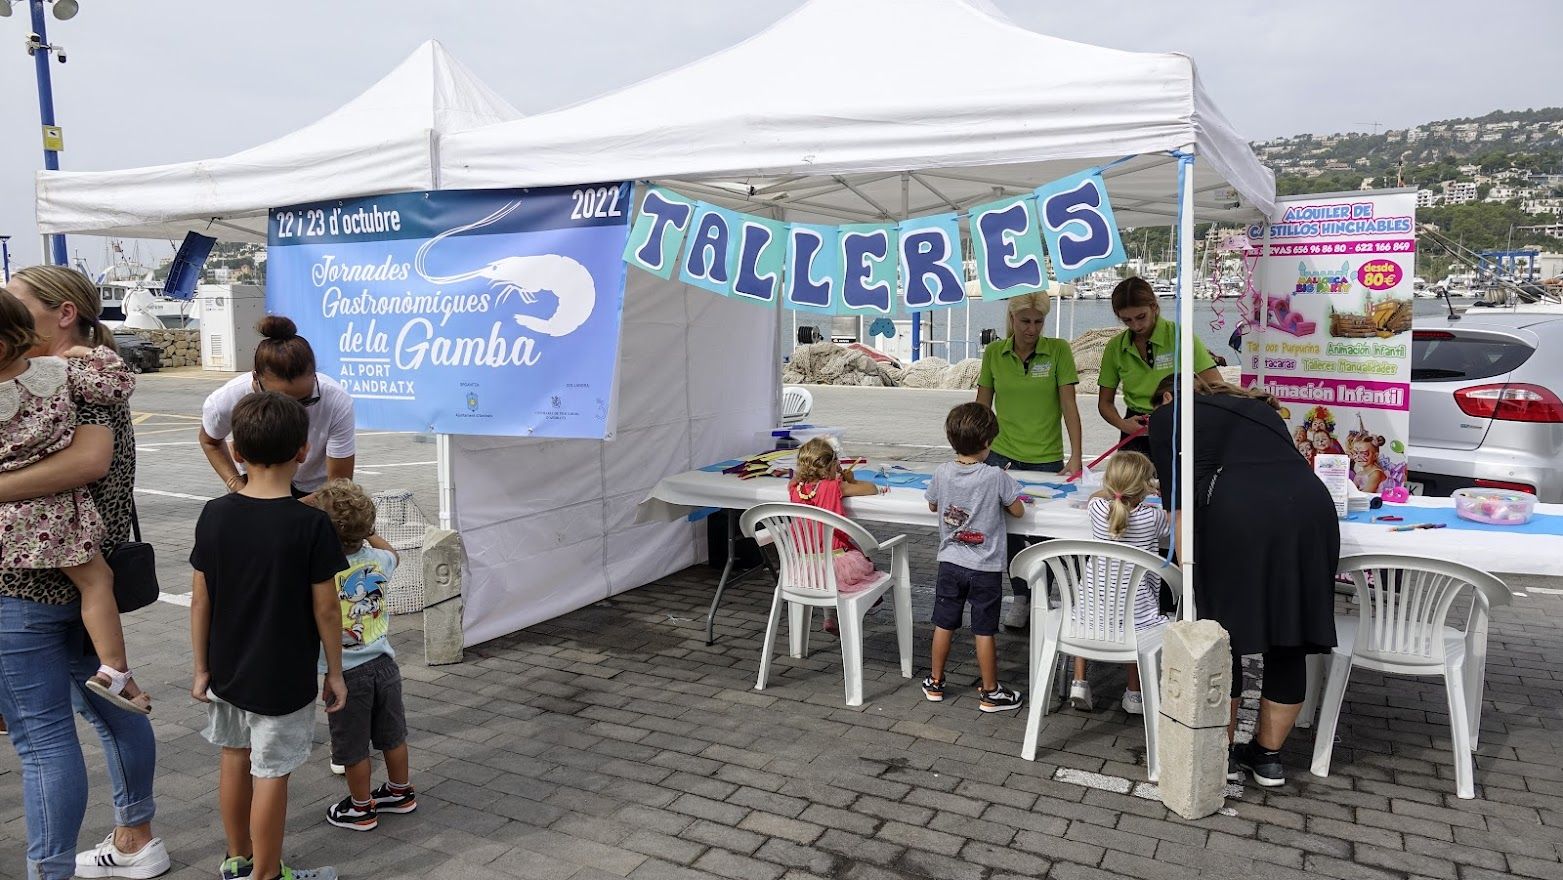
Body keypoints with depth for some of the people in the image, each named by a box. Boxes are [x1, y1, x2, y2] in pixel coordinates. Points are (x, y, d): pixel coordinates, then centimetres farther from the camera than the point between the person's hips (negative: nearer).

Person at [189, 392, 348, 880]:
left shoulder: (214, 515, -7)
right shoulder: (311, 524, -20)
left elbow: (200, 600, -1)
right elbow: (325, 609, -15)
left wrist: (201, 667, 10)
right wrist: (335, 671, -2)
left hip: (226, 671, 5)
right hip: (283, 679, -5)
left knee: (234, 759, 21)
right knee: (270, 774, 8)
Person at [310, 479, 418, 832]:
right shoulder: (378, 560, -7)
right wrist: (363, 531, 20)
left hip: (346, 672, -5)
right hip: (384, 662, 5)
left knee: (353, 746, 12)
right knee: (392, 734, 21)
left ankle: (361, 808, 26)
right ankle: (401, 791, 37)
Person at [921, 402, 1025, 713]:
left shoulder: (942, 473, -8)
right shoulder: (996, 477, -18)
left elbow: (932, 505, 9)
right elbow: (1018, 510, -6)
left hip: (950, 562, 3)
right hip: (985, 567, -3)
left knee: (944, 624, 15)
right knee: (984, 630, 6)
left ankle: (935, 682, 27)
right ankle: (990, 693, 18)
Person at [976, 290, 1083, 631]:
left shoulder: (1059, 350, -5)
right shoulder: (993, 353, 2)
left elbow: (1069, 405, -7)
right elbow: (982, 405, 8)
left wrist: (1076, 455, -14)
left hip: (1046, 459, -2)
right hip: (1002, 455, 2)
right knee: (1010, 528, 6)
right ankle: (1020, 597, 24)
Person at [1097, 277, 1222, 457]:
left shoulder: (1178, 335, -7)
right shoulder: (1115, 347, 3)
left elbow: (1216, 387, -12)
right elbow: (1105, 402, 10)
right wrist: (1123, 424, -10)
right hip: (1135, 437, 3)